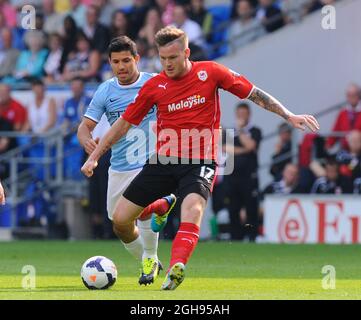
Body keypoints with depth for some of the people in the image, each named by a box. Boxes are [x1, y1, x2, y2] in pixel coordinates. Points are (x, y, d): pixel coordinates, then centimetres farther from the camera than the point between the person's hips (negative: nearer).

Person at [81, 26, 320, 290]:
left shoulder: (210, 72, -2)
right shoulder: (155, 86, 3)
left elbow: (253, 94, 4)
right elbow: (124, 123, 12)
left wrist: (289, 116, -2)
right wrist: (95, 157, 10)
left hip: (200, 162, -3)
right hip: (164, 161, 3)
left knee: (193, 209, -33)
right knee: (120, 219, -3)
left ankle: (176, 268, -47)